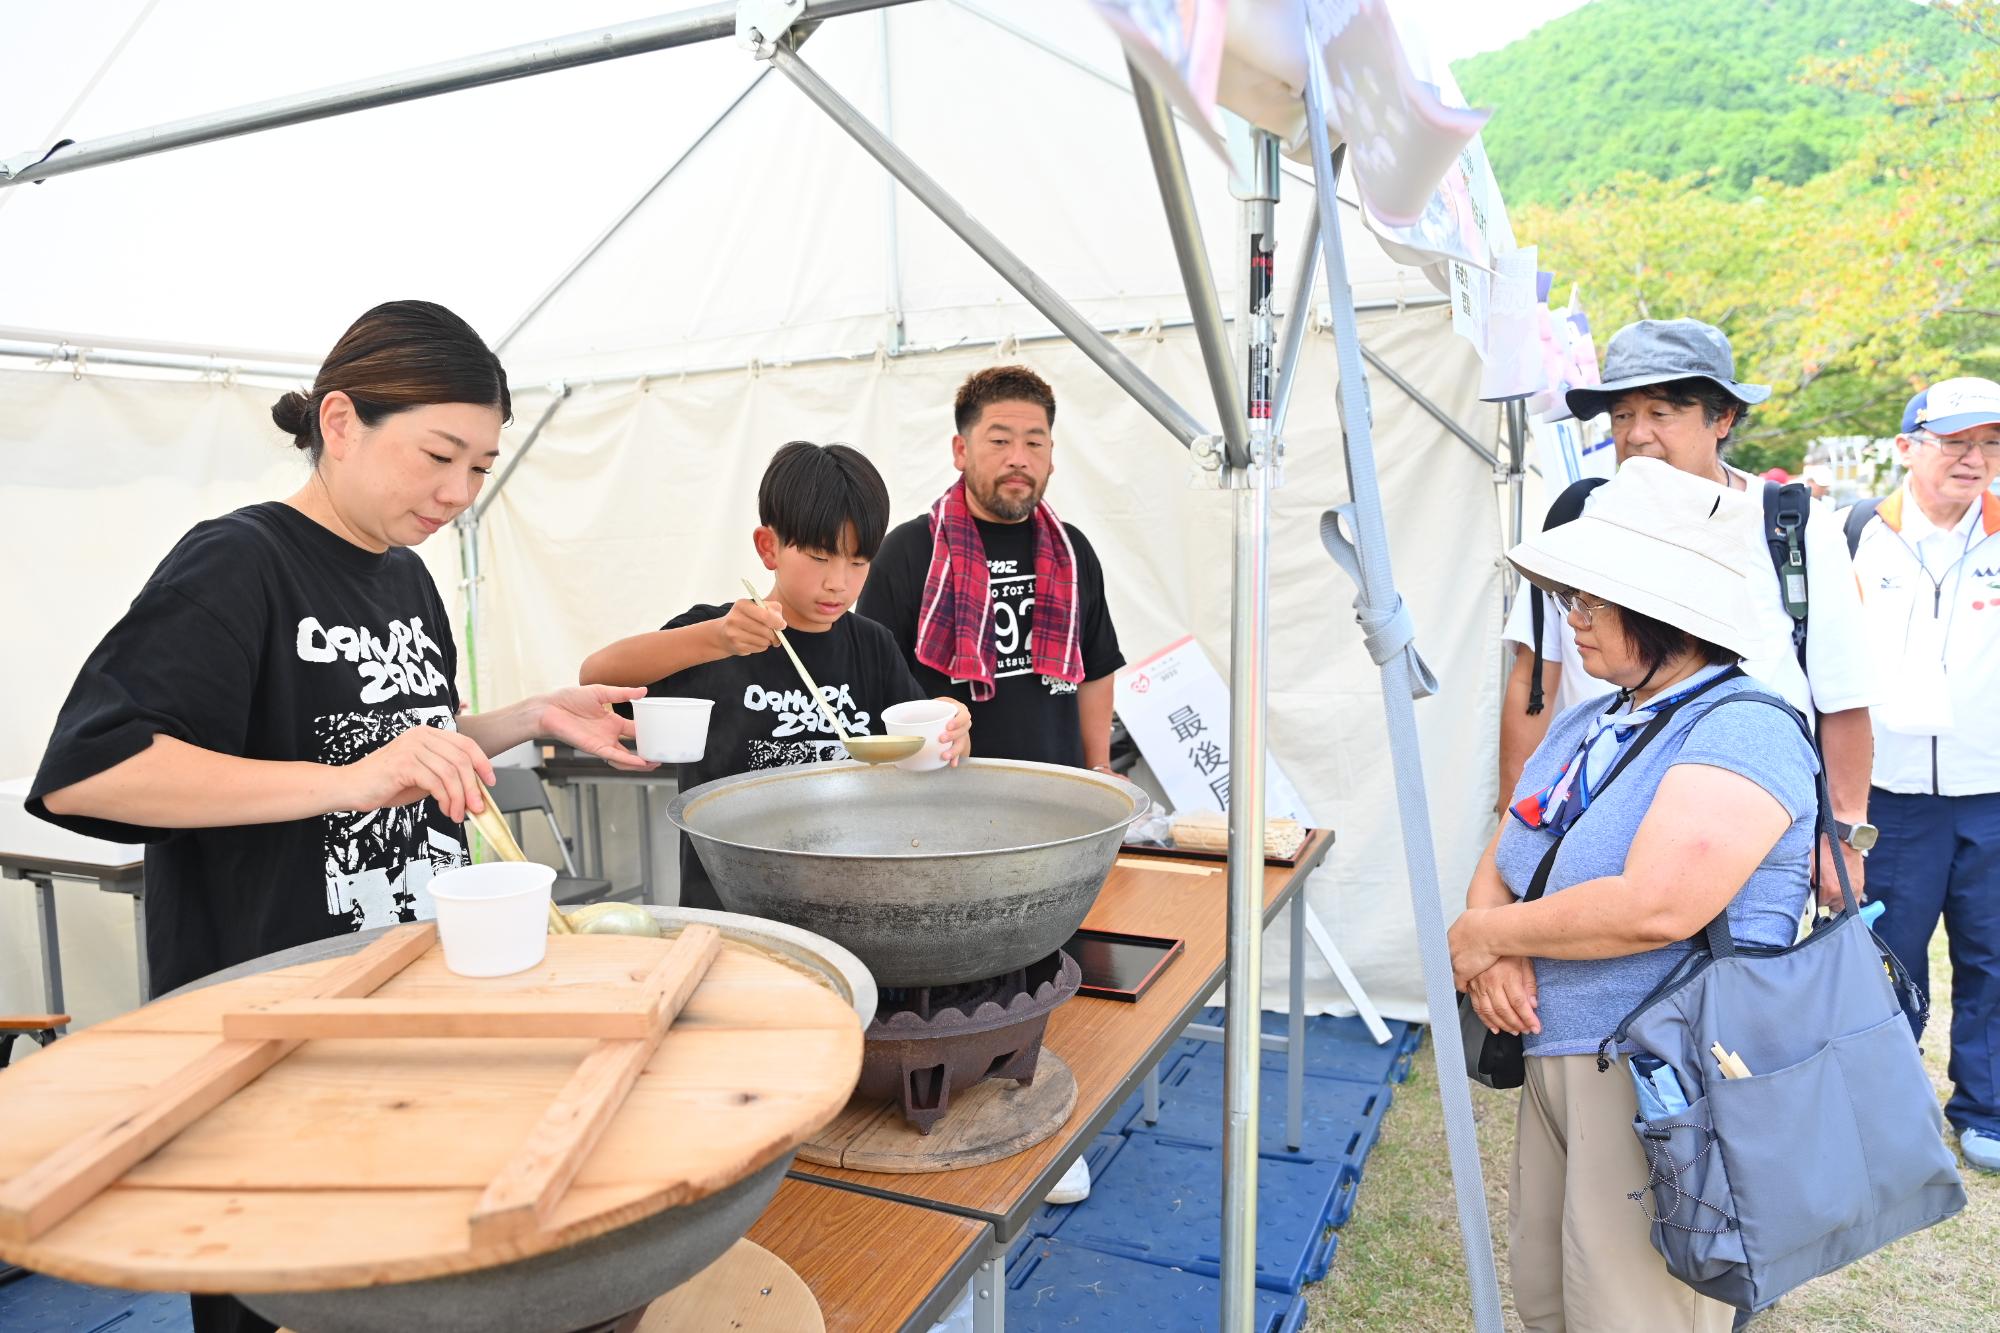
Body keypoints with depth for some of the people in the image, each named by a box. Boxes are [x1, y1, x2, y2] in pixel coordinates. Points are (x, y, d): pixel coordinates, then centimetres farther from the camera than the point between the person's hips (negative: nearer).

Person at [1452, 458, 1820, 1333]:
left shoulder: (1744, 733, -16)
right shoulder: (1584, 727, 12)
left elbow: (1656, 907, -28)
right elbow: (1498, 869, 12)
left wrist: (1483, 933, -15)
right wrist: (1493, 948, -11)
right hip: (1554, 1061, 8)